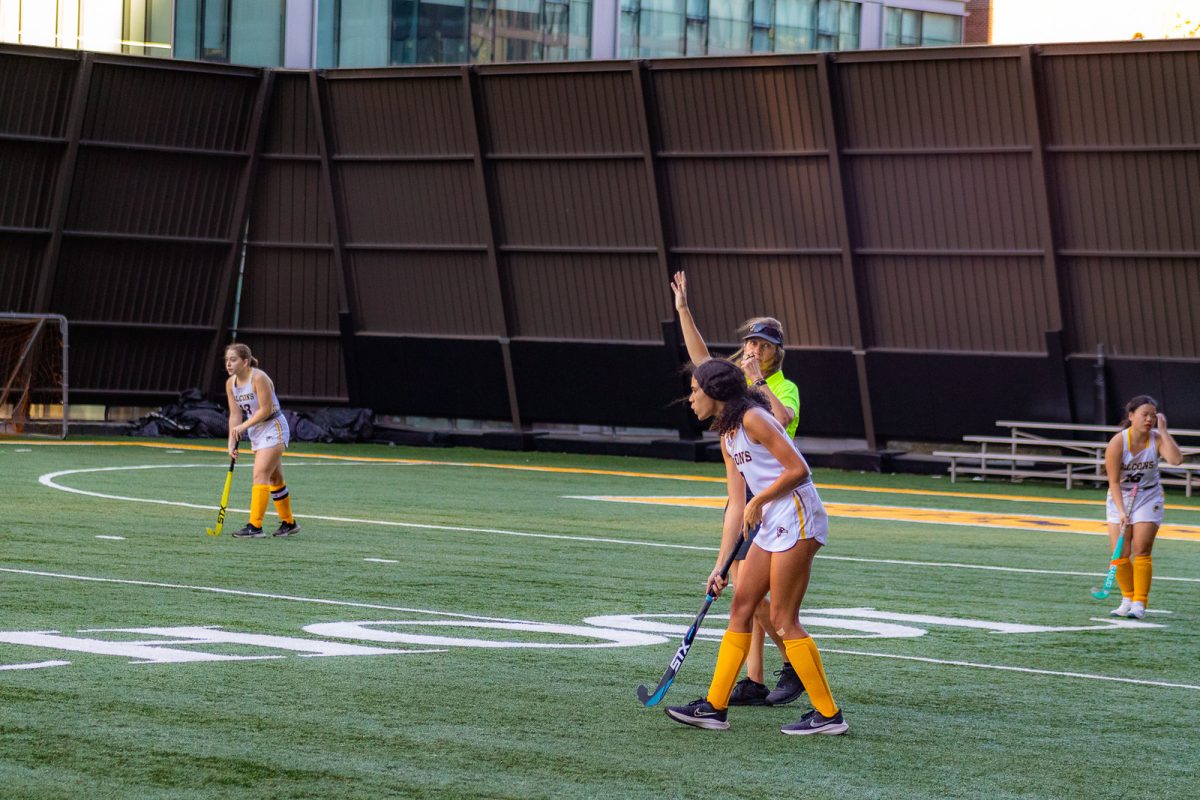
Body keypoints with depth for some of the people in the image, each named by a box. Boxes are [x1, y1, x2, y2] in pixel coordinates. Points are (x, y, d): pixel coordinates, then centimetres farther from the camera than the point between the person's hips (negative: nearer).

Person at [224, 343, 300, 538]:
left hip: (274, 430, -8)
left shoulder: (259, 378, -22)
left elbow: (266, 410, -23)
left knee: (260, 475, -17)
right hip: (257, 434, 8)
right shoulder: (231, 383, 1)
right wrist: (232, 442, -7)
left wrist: (243, 426, -21)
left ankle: (255, 526, -19)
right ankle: (289, 523, 28)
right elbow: (235, 415, 2)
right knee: (275, 478, 16)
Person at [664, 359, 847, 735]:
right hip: (770, 526, 10)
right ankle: (715, 706, 14)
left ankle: (828, 714, -1)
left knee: (783, 619, -7)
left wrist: (758, 501, -11)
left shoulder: (753, 419, -12)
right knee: (740, 608, 9)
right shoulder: (728, 437, 16)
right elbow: (736, 506, 15)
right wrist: (721, 563, 12)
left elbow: (798, 469, -18)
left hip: (797, 519, -10)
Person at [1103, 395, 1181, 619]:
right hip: (1120, 497, 0)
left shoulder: (1157, 439, -12)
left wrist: (1163, 431, -27)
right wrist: (1121, 511, -25)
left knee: (1141, 551, -10)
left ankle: (1140, 603, -5)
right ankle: (1128, 598, 17)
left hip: (1148, 497, 0)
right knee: (1119, 553, -3)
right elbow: (1114, 481, -16)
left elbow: (1176, 459, -32)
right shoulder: (1117, 443, -17)